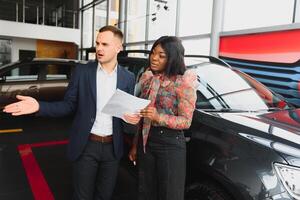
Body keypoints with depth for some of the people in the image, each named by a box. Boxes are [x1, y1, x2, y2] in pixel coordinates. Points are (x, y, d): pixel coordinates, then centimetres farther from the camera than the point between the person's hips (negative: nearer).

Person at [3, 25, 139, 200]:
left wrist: (133, 117, -17)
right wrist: (39, 106, -16)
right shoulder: (82, 71, -4)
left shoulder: (128, 77, 0)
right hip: (85, 145, -1)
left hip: (112, 147, 2)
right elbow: (69, 105, -1)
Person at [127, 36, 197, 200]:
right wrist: (135, 145, 14)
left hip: (170, 144, -5)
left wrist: (158, 117, -28)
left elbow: (186, 121, -13)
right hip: (146, 141, 6)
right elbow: (141, 116, 11)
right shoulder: (147, 78, 6)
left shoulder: (183, 82, -12)